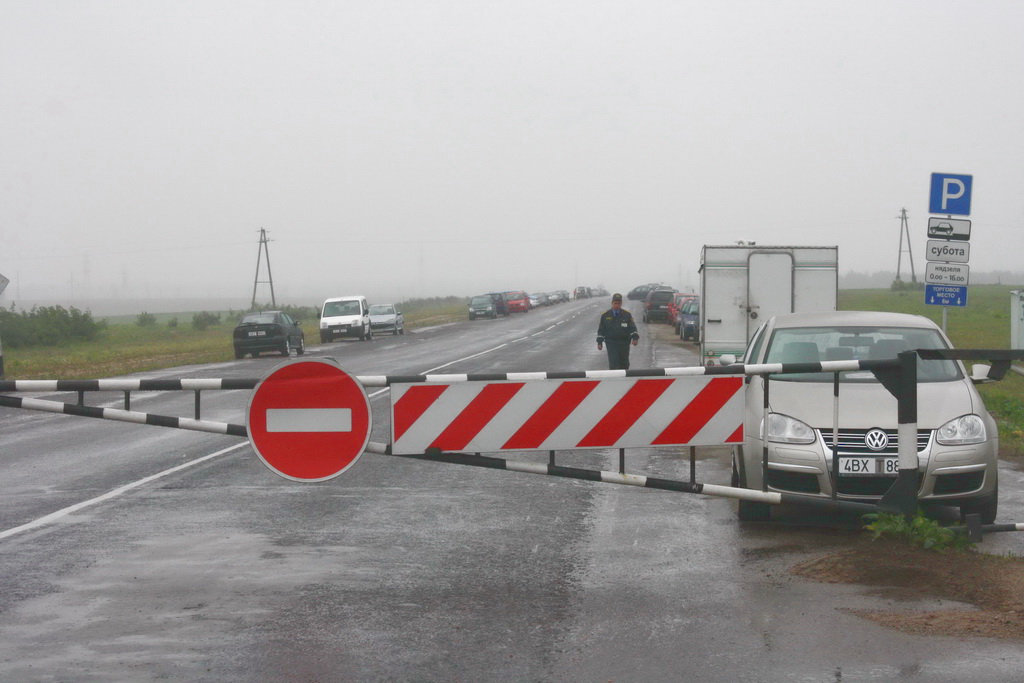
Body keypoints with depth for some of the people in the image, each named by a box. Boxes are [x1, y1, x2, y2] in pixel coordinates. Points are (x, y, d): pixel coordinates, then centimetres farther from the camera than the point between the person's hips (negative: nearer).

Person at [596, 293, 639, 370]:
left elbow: (632, 328, 4)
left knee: (624, 364, 10)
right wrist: (599, 342, 8)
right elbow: (601, 329, 11)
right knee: (613, 363, -12)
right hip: (611, 343, -1)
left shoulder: (627, 314, 4)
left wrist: (635, 338, -11)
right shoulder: (605, 315, 5)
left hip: (624, 343, 2)